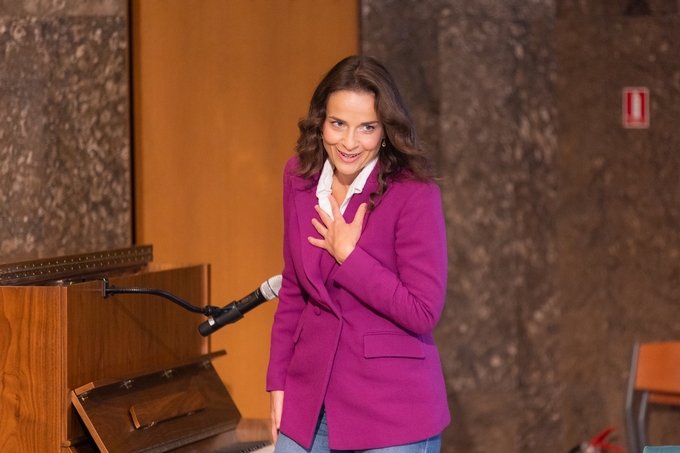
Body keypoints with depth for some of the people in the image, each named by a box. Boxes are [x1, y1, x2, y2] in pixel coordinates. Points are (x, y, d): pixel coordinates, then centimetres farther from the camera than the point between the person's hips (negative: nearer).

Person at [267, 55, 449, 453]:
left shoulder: (415, 195, -13)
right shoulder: (300, 180, 4)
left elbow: (423, 312, -15)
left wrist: (348, 255, -15)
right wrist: (278, 383, 12)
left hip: (393, 414, -5)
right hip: (310, 403, 5)